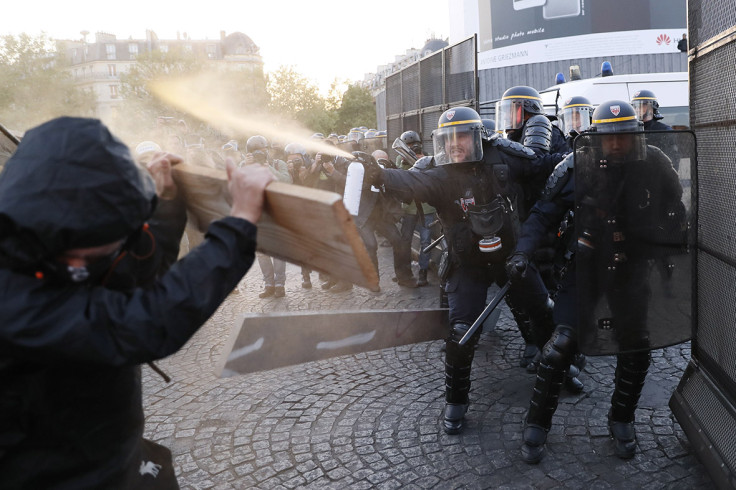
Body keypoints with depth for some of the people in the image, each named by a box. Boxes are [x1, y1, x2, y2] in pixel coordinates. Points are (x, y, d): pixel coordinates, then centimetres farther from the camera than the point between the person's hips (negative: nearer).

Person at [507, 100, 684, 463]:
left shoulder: (655, 165, -9)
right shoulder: (575, 168, -14)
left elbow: (675, 210, 7)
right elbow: (543, 215, -8)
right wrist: (522, 253, -20)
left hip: (633, 268, 3)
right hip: (586, 266, -2)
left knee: (636, 347, 10)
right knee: (562, 342, -11)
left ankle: (621, 419, 35)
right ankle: (537, 424, 7)